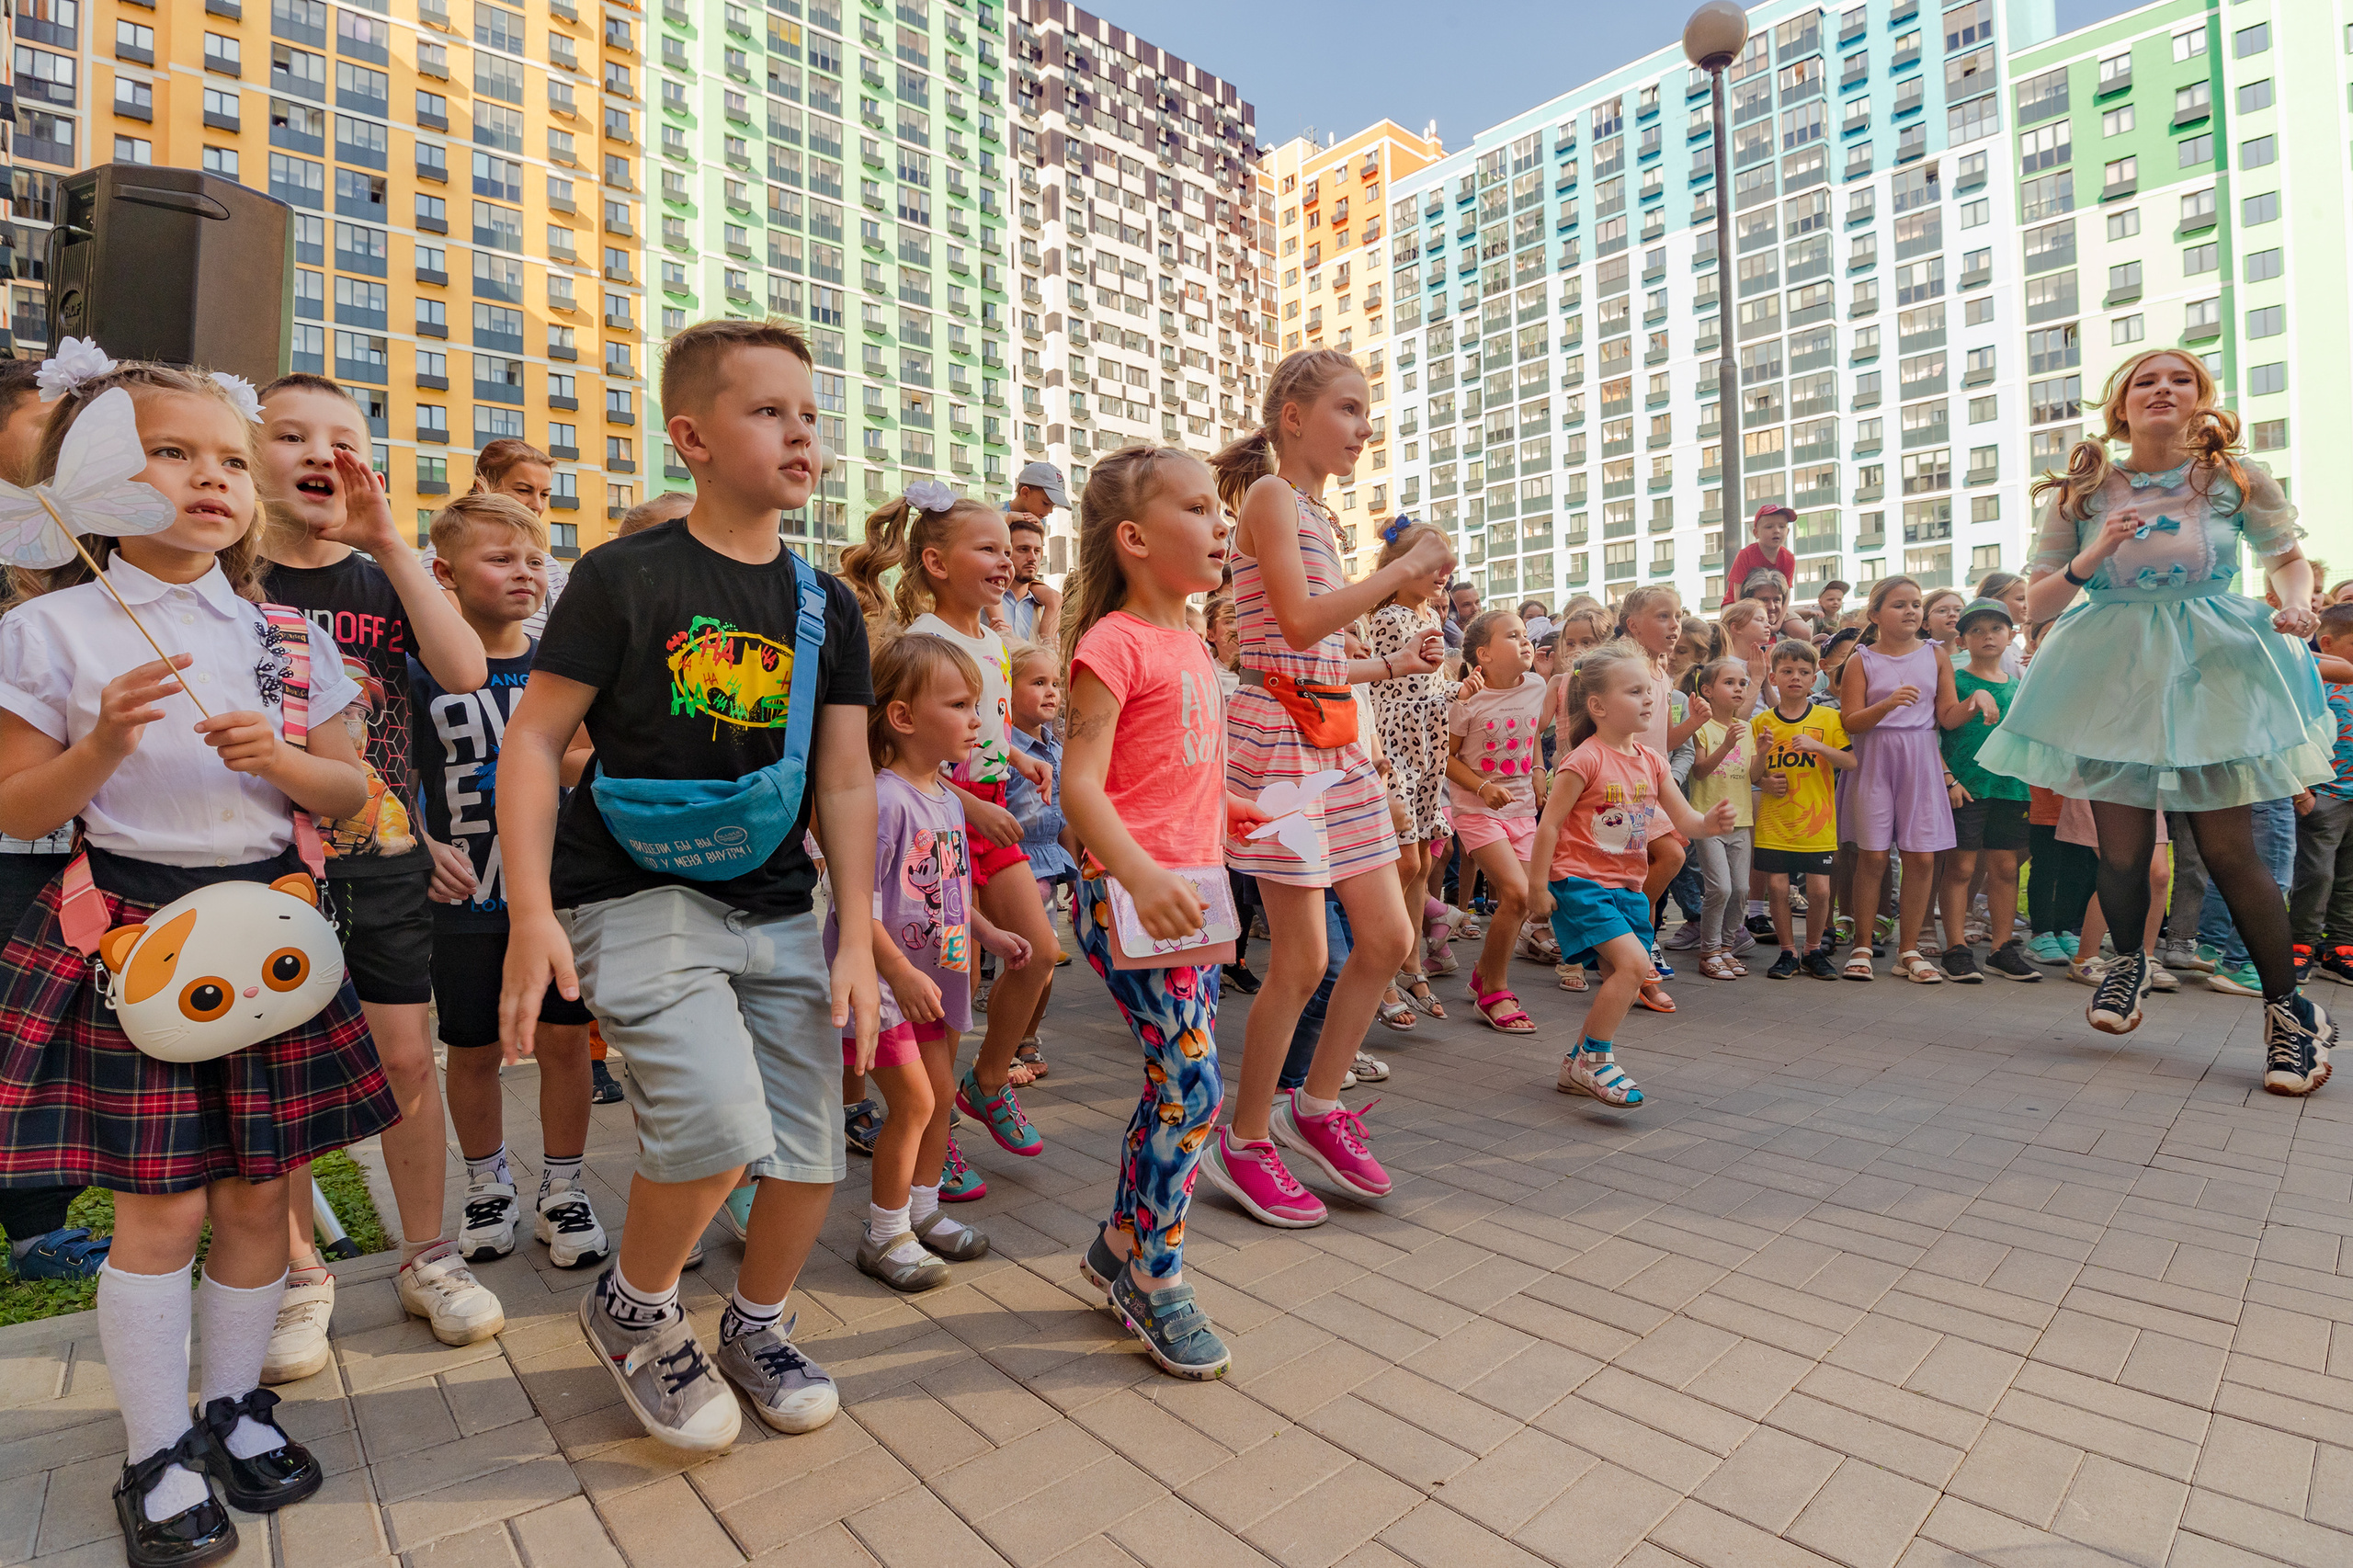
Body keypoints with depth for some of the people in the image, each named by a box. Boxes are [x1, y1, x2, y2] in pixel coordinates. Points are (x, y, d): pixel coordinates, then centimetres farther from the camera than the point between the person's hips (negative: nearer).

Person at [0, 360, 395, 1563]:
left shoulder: (287, 636, 6)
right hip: (133, 934, -2)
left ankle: (234, 1405, 30)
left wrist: (281, 759, -12)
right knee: (160, 1207, 2)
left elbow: (352, 790, 7)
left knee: (259, 1191, 9)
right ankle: (156, 1458, 22)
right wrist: (106, 744, -18)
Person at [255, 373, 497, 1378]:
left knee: (406, 1060, 5)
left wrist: (390, 543, -18)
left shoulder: (389, 580, 4)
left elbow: (465, 673, -15)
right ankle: (298, 1278, 26)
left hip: (383, 862, 1)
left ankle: (427, 1256, 21)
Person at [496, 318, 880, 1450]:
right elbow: (534, 740, -4)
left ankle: (757, 1326, 35)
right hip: (641, 897, -4)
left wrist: (857, 935, 1)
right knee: (717, 1126, -21)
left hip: (781, 911, 5)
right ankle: (632, 1308, 14)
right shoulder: (624, 578, -5)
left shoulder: (827, 606, 7)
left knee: (811, 1154, 4)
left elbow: (844, 781, 6)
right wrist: (532, 913, -13)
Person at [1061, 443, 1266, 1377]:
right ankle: (1154, 1284, 13)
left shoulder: (1189, 644, 14)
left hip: (1189, 892, 9)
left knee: (1175, 1082, 14)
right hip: (1129, 896, -9)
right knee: (1194, 1085, -7)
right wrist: (1142, 874, -33)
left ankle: (1121, 1245, 32)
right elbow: (1080, 783, -21)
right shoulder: (1115, 642, -12)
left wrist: (1225, 811, 31)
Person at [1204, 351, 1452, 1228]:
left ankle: (1316, 1108, 25)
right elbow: (1301, 622, -20)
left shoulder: (1318, 513, 21)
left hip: (1334, 740, 9)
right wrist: (1403, 570, -12)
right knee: (1301, 958, -5)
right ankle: (1244, 1144, 15)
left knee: (1388, 938, 8)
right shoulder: (1270, 495, -5)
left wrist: (1392, 665, 13)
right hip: (1278, 736, -9)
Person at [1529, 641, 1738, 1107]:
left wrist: (1710, 822, -17)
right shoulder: (1586, 760, -16)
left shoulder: (1650, 761, 7)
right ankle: (1593, 1058, -3)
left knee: (1620, 979, 11)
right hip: (1582, 881, -8)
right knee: (1633, 960, -20)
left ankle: (1580, 1066, 28)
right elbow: (1549, 824, -15)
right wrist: (1538, 887, -14)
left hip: (1628, 885, 8)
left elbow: (1684, 821, 7)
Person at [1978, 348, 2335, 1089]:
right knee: (2122, 849, 2)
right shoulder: (2083, 494, -1)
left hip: (2210, 667, 0)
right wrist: (2090, 559, -17)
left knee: (2228, 849, -2)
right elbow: (2036, 603, 0)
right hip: (2112, 671, 1)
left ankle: (2291, 1009, 16)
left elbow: (2288, 557, 14)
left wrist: (2297, 606, -7)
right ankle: (2129, 960, 32)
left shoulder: (2238, 479, -1)